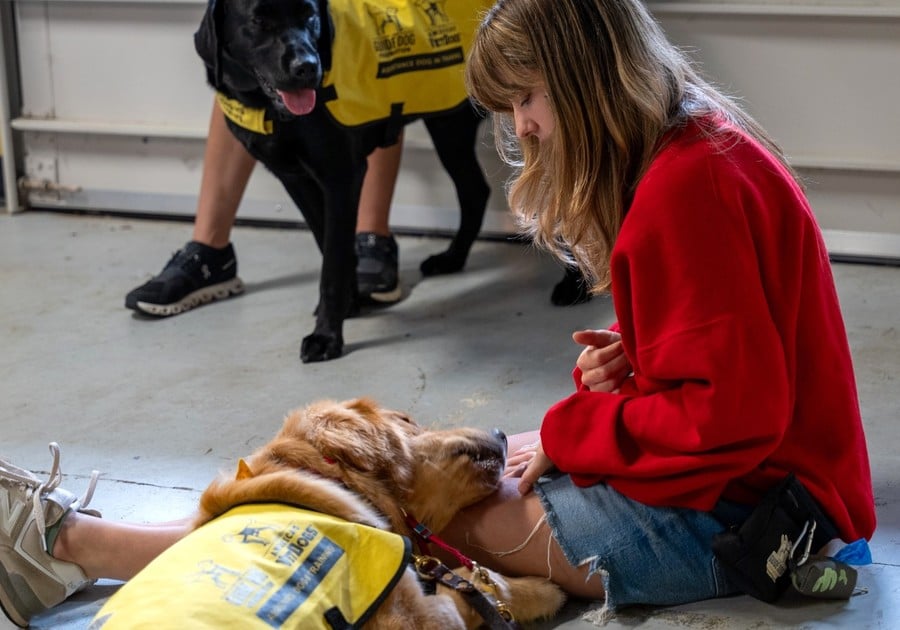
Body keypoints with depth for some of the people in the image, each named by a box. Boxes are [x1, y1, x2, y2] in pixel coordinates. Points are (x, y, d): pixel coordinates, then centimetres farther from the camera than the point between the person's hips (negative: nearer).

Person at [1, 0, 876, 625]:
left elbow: (729, 413, -25)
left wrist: (567, 437, -14)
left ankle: (80, 546, -2)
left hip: (725, 512, -9)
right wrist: (623, 365, -1)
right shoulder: (700, 151, 11)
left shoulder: (690, 186, -22)